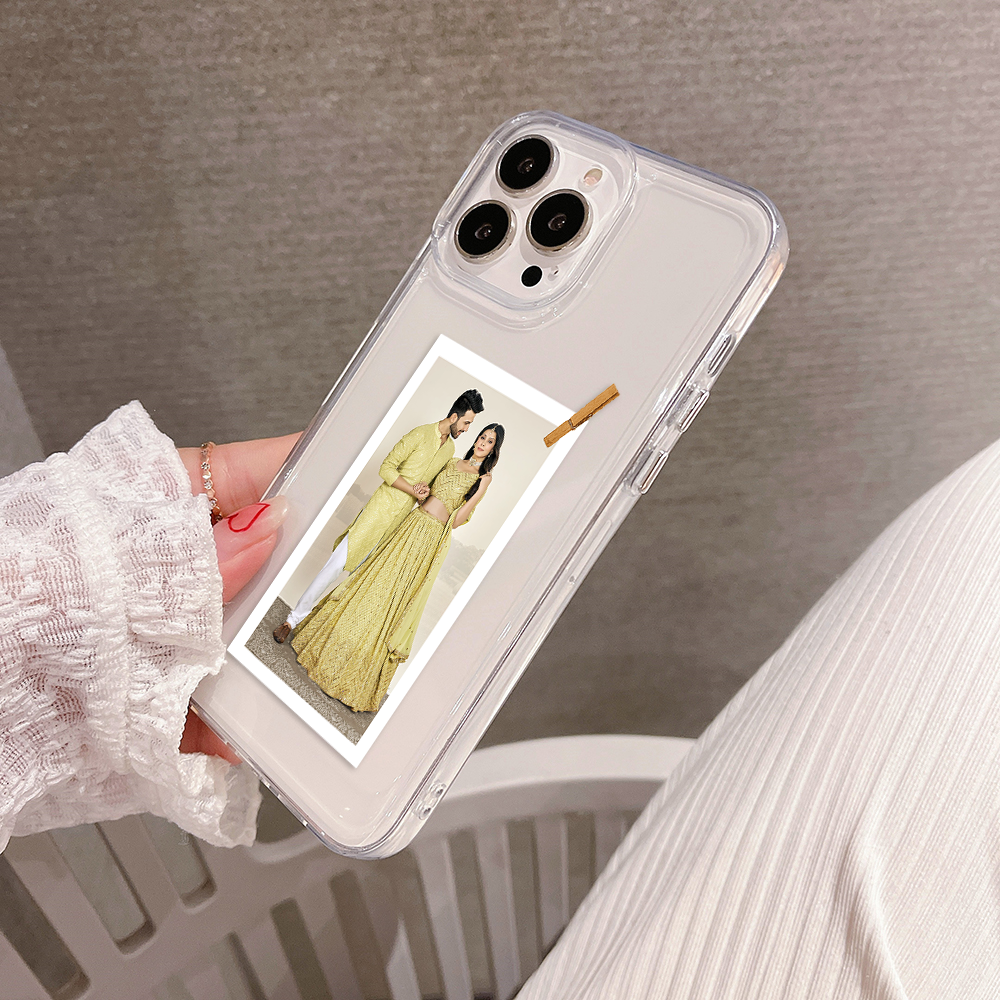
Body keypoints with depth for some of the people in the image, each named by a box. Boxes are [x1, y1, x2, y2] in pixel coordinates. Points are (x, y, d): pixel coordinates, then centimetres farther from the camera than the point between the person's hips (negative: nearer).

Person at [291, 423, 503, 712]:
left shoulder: (483, 479, 0)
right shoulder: (452, 462, 12)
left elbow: (456, 521, -7)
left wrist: (479, 494, -17)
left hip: (432, 539, -4)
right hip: (412, 523, 4)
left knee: (398, 596, -2)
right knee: (375, 583, 6)